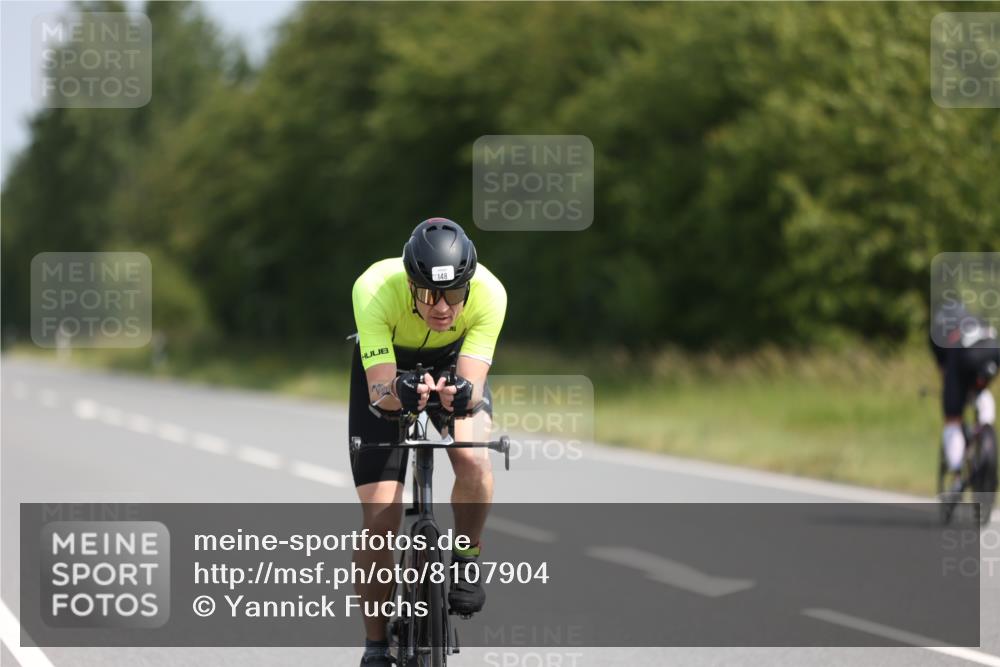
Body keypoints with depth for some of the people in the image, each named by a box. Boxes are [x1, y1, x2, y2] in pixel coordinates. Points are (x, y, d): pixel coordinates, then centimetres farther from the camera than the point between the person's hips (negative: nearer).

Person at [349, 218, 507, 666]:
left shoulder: (489, 293, -34)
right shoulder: (375, 289, -37)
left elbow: (473, 384, -37)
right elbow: (378, 392, -39)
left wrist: (464, 394, -59)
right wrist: (399, 391, -61)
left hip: (454, 364, 1)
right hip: (387, 368, -1)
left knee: (473, 460, -31)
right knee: (380, 516, -11)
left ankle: (464, 558, -3)